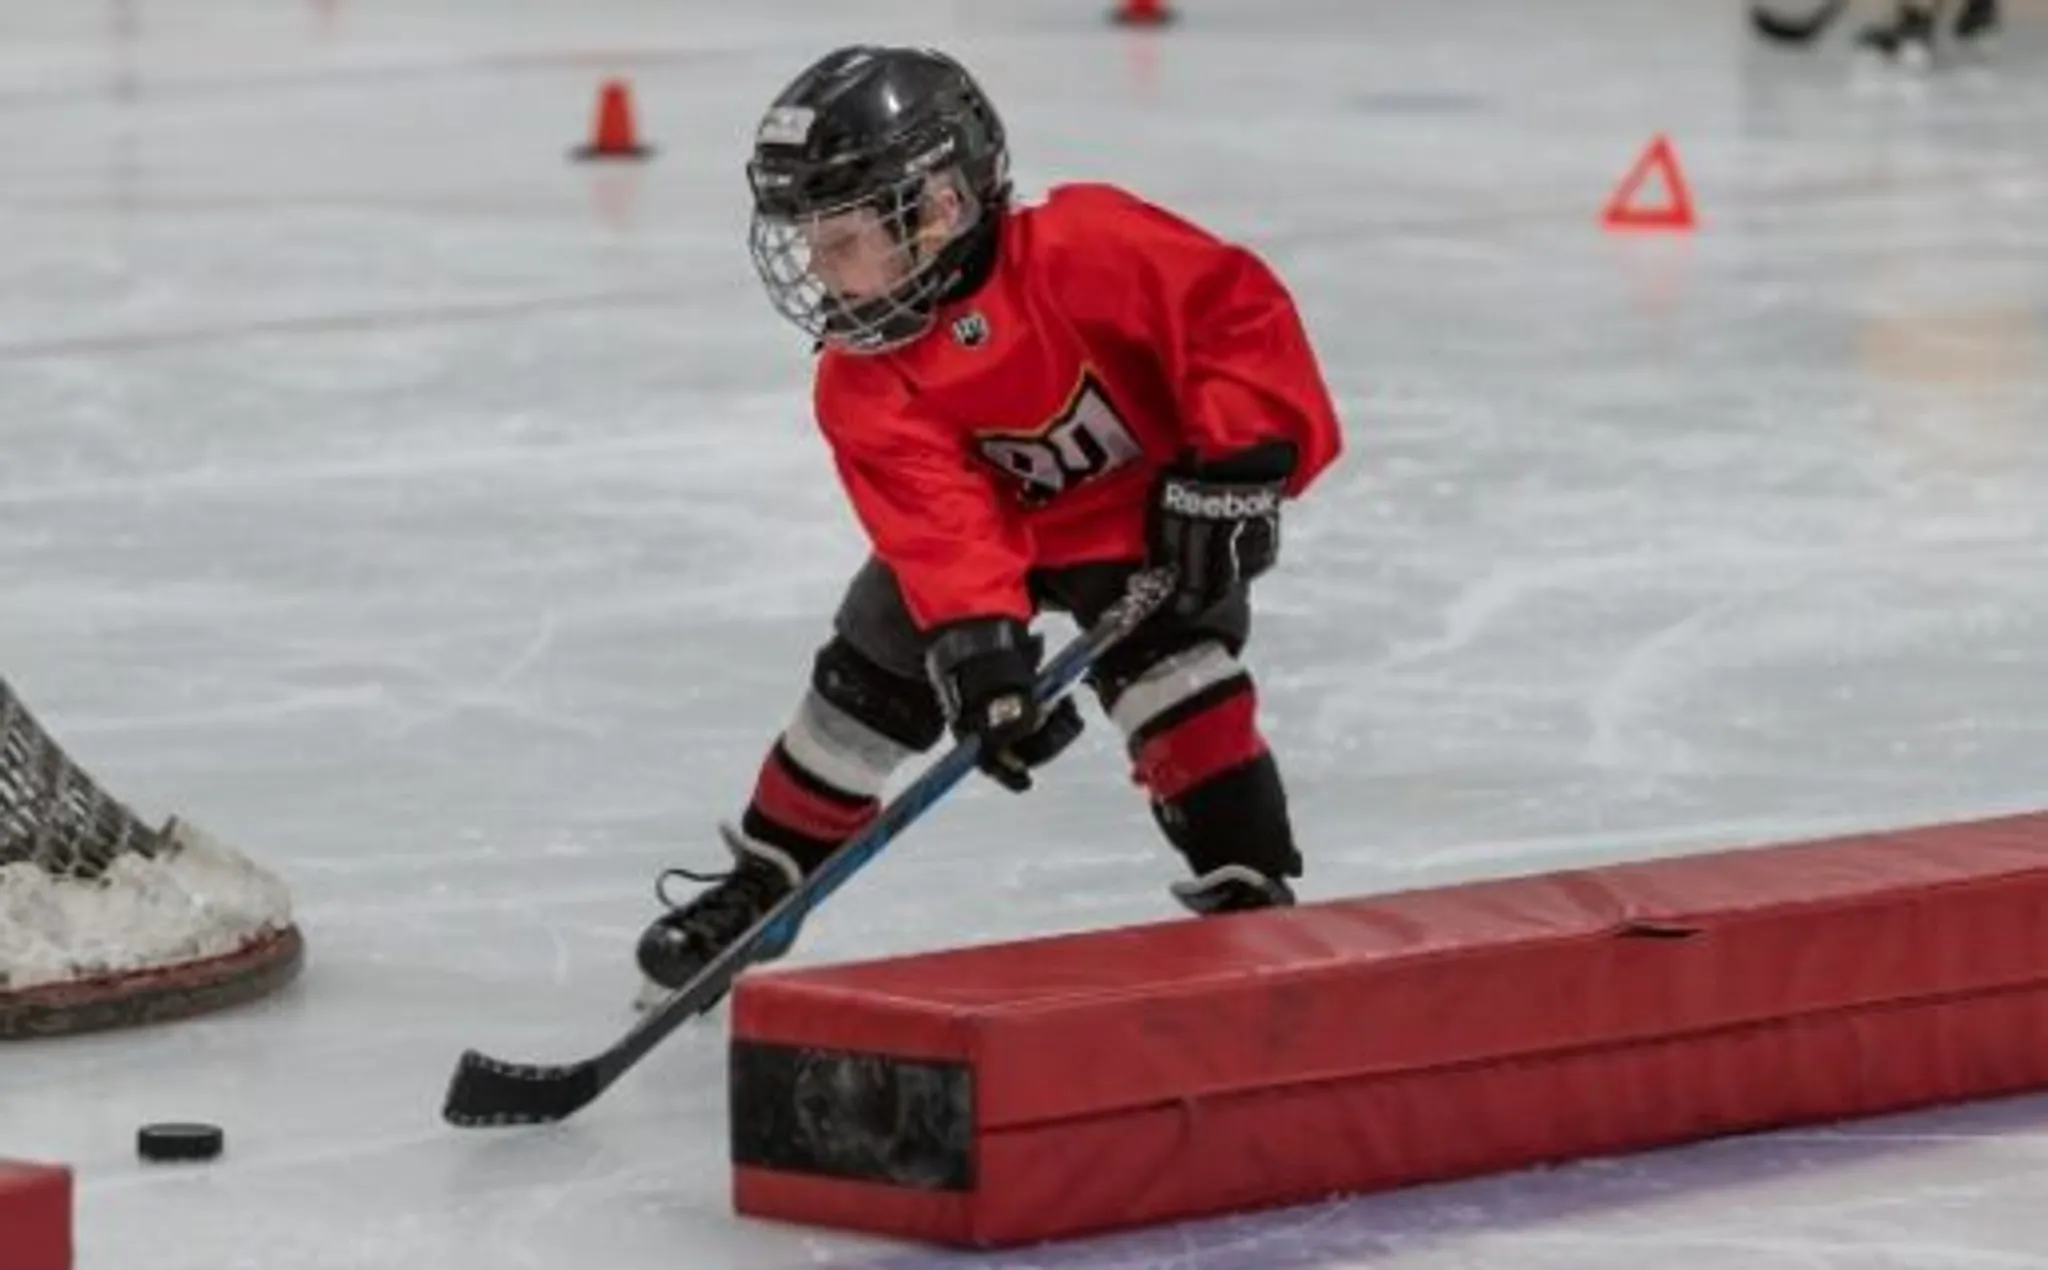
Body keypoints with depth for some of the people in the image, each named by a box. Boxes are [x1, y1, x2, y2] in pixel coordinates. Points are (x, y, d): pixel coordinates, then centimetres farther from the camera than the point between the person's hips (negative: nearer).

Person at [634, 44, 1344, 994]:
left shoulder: (1083, 250, -34)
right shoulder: (863, 385, -21)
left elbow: (1239, 310, -33)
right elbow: (939, 522, -31)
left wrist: (1232, 467, -35)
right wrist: (977, 642, -46)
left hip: (1152, 517, -4)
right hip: (997, 529, 4)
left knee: (1168, 670, -26)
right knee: (867, 683, 2)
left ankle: (1245, 890, -18)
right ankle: (762, 880, 21)